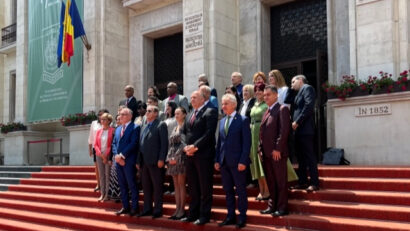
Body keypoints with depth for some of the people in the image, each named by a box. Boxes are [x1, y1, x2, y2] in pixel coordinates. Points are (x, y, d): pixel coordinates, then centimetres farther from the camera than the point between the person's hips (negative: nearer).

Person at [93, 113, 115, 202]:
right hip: (99, 156, 5)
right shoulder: (98, 131, 12)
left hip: (108, 156, -5)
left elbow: (112, 144, -8)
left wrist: (106, 155, -11)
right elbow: (95, 144, 9)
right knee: (101, 175, 7)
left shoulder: (112, 130, -4)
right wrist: (100, 154, -7)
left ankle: (107, 194, 1)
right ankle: (102, 194, 11)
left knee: (108, 175, -4)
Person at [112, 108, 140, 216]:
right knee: (122, 185, 10)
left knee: (132, 185, -3)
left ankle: (134, 207, 4)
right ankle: (125, 207, 18)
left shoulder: (135, 128, -4)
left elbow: (133, 143, -14)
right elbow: (114, 143, 14)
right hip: (118, 161, 7)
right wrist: (116, 156, -3)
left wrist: (122, 155, -15)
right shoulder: (118, 129, 19)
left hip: (129, 161, -7)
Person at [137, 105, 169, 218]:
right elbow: (141, 144, 18)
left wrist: (161, 159, -17)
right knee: (146, 186, 12)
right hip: (144, 161, 7)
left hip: (155, 161, -7)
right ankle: (147, 209, 21)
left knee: (157, 186, 0)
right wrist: (138, 161, 13)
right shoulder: (144, 126, 19)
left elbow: (164, 143, -10)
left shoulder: (161, 125, -3)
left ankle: (158, 210, 7)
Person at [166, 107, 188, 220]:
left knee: (181, 184, -5)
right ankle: (177, 209, 10)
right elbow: (171, 144, 17)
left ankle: (182, 210, -1)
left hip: (181, 158, -8)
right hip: (172, 158, 8)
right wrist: (169, 158, 5)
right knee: (176, 185, 7)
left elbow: (183, 144, -12)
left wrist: (176, 157, -14)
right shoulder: (175, 128, 19)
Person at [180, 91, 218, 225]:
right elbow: (184, 133, 18)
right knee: (192, 187, 12)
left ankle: (204, 215, 7)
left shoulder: (210, 112, -4)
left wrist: (195, 146, -16)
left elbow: (209, 133, -15)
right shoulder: (189, 115, 19)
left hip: (203, 155, -7)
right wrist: (186, 146, 0)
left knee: (205, 187, -1)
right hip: (190, 155, 7)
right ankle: (193, 213, 21)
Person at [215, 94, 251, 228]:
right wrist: (217, 160, 8)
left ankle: (242, 217, 11)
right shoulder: (222, 122, 15)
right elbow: (219, 142, 16)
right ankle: (230, 216, 20)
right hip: (224, 162, 6)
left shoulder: (243, 120, -4)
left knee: (240, 190, 2)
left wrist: (243, 161, -16)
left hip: (237, 162, -6)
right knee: (228, 190, 11)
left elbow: (246, 142, -9)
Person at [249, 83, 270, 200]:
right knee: (256, 163, 9)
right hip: (253, 134, 8)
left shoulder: (267, 105, -6)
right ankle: (261, 190, 16)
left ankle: (267, 191, 1)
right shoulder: (254, 106, 18)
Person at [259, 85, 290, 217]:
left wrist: (277, 148, -18)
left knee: (280, 181, 0)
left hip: (277, 152, -8)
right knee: (270, 181, 12)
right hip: (266, 153, 8)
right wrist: (261, 149, 11)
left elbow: (284, 130, -14)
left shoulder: (282, 109, -5)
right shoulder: (267, 112, 20)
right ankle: (272, 206, 20)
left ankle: (282, 207, 7)